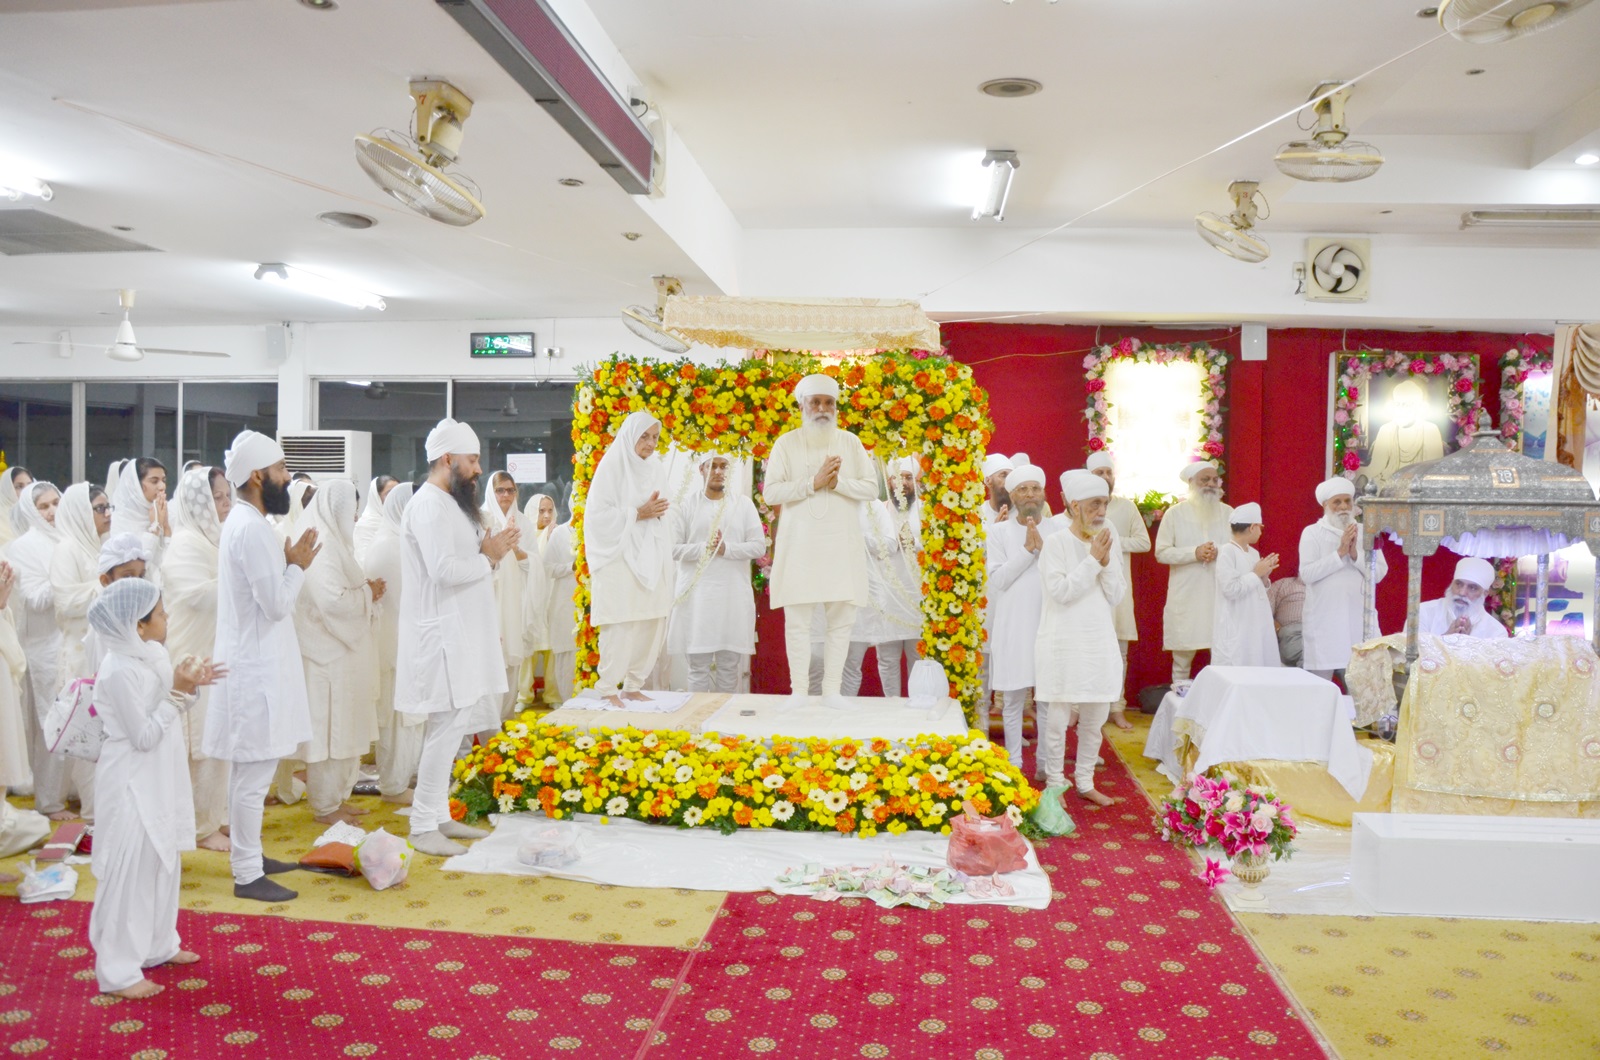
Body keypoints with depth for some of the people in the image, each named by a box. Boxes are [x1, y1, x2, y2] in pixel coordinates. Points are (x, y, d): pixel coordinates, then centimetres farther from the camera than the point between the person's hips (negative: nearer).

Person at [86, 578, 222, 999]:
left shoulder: (144, 659, 5)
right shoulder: (121, 672, -24)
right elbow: (144, 735, -23)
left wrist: (190, 686, 1)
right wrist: (178, 692, -23)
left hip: (156, 783, 10)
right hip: (132, 787, -10)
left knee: (162, 865, 20)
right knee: (128, 875, 0)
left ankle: (158, 945, 35)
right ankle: (117, 971, 11)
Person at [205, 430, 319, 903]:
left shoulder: (241, 521, 12)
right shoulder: (252, 528, -20)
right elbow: (277, 603, -21)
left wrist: (287, 563, 6)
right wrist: (298, 565, -8)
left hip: (251, 661, 11)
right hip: (257, 666, -11)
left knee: (246, 769, 18)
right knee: (254, 773, -3)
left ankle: (247, 854, 29)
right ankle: (247, 874, 5)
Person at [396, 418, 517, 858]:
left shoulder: (449, 503, 18)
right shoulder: (429, 505, -15)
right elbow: (444, 570, -25)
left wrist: (488, 549, 0)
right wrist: (488, 557, -11)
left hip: (460, 634, 10)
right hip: (442, 635, -10)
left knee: (448, 728, 14)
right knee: (446, 728, -7)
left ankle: (439, 815, 23)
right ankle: (423, 825, 2)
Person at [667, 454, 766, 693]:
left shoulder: (743, 504, 9)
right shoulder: (686, 506, 6)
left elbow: (759, 546, 1)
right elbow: (672, 548, -1)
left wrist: (726, 548, -10)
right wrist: (703, 548, -13)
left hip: (734, 596, 1)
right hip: (697, 595, -1)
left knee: (729, 669, 5)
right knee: (698, 669, 1)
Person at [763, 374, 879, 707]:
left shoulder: (850, 443, 10)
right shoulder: (786, 443, 4)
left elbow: (871, 488, 4)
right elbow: (770, 493, -4)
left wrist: (837, 482, -11)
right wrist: (813, 483, -13)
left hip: (842, 544, 2)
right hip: (800, 544, -2)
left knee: (841, 620, 1)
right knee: (798, 621, -2)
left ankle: (832, 690, 9)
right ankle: (798, 690, 6)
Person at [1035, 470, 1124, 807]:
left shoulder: (1108, 542, 7)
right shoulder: (1056, 543, -8)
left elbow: (1116, 595, 5)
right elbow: (1059, 591, -16)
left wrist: (1106, 561, -10)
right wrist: (1093, 560, -16)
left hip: (1099, 641, 5)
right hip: (1064, 643, -5)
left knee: (1096, 716, 10)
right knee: (1058, 717, 0)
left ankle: (1085, 782, 24)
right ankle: (1054, 784, 14)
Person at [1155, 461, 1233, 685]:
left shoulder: (1227, 513, 10)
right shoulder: (1175, 513, 4)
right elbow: (1161, 552, -2)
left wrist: (1219, 552, -12)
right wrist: (1195, 553, -12)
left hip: (1220, 595, 2)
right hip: (1186, 597, -1)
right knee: (1182, 656, 3)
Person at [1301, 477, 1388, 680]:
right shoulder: (1312, 533, 0)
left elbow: (1380, 572, 2)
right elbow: (1306, 574, -12)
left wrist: (1355, 554, -12)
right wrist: (1340, 552, -15)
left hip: (1358, 620, 3)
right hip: (1323, 620, -3)